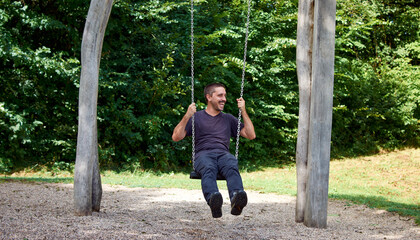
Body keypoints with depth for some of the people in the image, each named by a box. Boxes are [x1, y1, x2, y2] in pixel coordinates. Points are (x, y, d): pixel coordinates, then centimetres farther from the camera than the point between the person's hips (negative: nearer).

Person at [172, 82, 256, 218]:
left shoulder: (228, 119, 31)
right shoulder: (197, 117, 22)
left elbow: (251, 135, 24)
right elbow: (176, 137, 11)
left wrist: (243, 111, 18)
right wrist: (187, 117, -2)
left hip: (224, 154, 2)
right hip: (203, 155, -2)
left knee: (232, 168, -38)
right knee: (208, 169, -41)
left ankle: (236, 201, -66)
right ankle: (213, 200, -69)